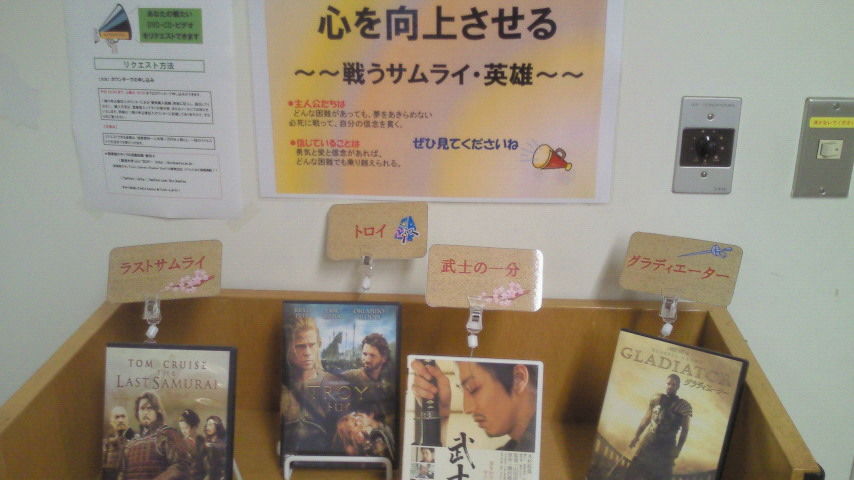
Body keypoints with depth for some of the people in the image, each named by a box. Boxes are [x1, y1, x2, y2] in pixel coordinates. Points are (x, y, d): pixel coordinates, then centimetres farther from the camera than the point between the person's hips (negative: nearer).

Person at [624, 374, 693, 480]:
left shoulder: (683, 406, -8)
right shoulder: (656, 399, 2)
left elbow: (684, 430, -5)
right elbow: (646, 418, 11)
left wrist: (678, 449, -9)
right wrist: (636, 436, 11)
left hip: (666, 447, -3)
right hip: (648, 441, 3)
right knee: (634, 470, 4)